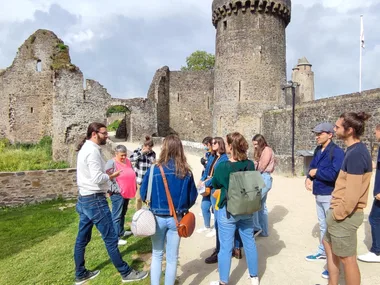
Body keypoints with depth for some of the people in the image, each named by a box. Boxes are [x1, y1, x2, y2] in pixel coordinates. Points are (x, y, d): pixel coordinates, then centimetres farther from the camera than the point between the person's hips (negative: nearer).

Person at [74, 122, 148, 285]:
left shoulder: (85, 148, 12)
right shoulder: (92, 150, -19)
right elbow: (97, 178, -25)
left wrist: (106, 175, 2)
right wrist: (111, 176, -8)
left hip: (84, 199, 10)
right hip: (95, 200, -10)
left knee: (82, 238, 17)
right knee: (111, 238, 0)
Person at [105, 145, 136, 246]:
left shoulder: (128, 161, 10)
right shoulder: (111, 163, -14)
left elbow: (132, 175, 19)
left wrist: (134, 188, 12)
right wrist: (117, 190, -19)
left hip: (127, 193, 8)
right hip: (118, 194, -8)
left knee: (123, 214, 20)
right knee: (117, 215, -2)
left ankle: (121, 231, 34)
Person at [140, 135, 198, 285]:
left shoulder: (154, 169, -15)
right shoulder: (186, 172, -10)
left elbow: (143, 194, -6)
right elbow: (192, 197, -2)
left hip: (158, 217, 0)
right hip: (176, 219, 1)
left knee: (157, 254, 21)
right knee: (172, 257, 16)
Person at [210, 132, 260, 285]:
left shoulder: (223, 166, -20)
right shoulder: (250, 164, -7)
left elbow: (215, 184, -1)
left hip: (228, 210, -5)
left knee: (225, 247, 8)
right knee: (249, 242, 19)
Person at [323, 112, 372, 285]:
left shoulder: (355, 154, -23)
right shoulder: (356, 150, 8)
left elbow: (352, 193, -26)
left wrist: (337, 214, -14)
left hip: (345, 215, -10)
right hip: (343, 211, 10)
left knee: (346, 258, 6)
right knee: (328, 244, 23)